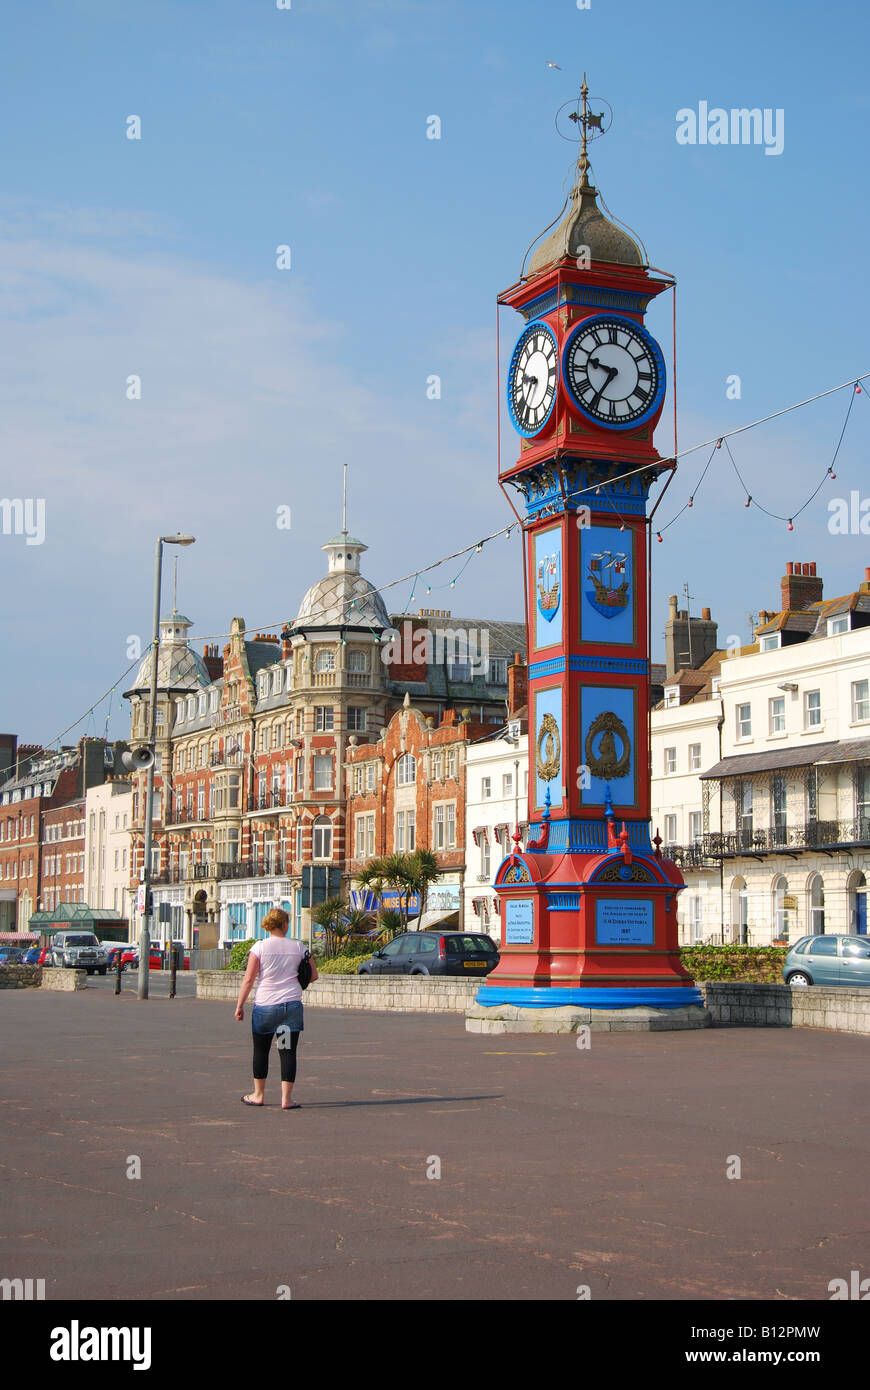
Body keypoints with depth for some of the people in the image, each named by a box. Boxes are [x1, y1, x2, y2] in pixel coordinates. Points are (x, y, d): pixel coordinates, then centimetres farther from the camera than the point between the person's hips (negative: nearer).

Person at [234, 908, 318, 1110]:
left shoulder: (260, 947, -4)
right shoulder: (298, 947, 2)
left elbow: (248, 980, -7)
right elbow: (313, 975, 7)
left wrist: (239, 1005, 0)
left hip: (265, 1005, -1)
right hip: (292, 1005, 1)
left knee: (261, 1050, 13)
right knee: (288, 1051, 4)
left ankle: (258, 1094, 24)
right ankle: (286, 1098, 0)